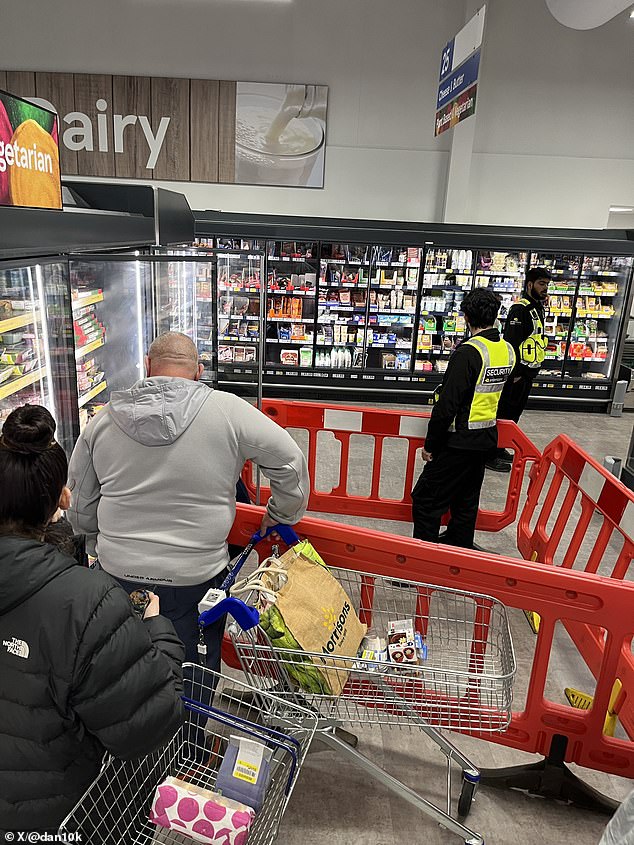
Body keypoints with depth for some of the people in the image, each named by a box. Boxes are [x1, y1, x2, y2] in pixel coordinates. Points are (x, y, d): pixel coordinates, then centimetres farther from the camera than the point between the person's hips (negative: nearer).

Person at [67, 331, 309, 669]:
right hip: (195, 578, -3)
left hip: (118, 574, 3)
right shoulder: (228, 410, -11)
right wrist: (281, 514, 10)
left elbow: (80, 507, 9)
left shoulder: (102, 421, -1)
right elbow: (290, 463, -6)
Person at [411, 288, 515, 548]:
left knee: (426, 499, 1)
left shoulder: (468, 353, -21)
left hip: (459, 441, -8)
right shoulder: (507, 350, 3)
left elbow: (447, 405, -23)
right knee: (467, 499, 21)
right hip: (486, 439, 8)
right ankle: (461, 551, 35)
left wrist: (430, 444, -12)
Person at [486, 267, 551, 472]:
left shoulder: (538, 308, 15)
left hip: (528, 373, 10)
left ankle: (499, 448, 29)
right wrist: (514, 373, -22)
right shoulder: (520, 309, -16)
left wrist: (531, 373, 19)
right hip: (516, 373, -10)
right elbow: (511, 342, -22)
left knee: (515, 413, 17)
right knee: (504, 413, -4)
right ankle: (490, 455, 4)